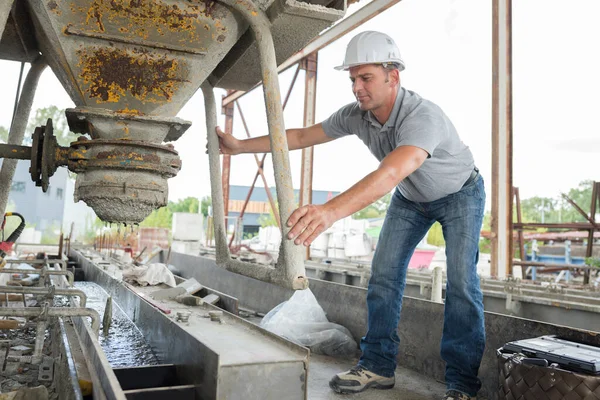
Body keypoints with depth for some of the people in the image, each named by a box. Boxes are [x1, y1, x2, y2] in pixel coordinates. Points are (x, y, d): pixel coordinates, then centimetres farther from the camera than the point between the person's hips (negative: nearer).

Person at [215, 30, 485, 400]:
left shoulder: (423, 116, -41)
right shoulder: (355, 116, -19)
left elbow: (391, 173, -57)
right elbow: (302, 137, -10)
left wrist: (331, 211, -72)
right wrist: (240, 145, -13)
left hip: (459, 193, -5)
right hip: (411, 199, 6)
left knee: (461, 280, -15)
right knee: (384, 272, -3)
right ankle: (378, 366, 6)